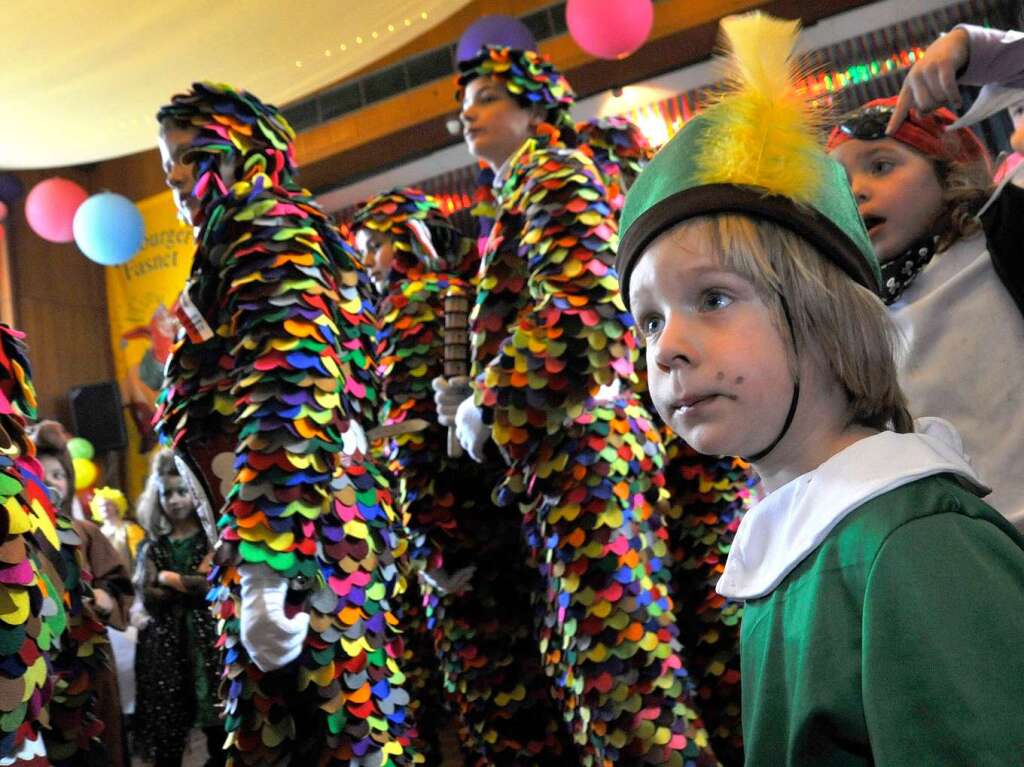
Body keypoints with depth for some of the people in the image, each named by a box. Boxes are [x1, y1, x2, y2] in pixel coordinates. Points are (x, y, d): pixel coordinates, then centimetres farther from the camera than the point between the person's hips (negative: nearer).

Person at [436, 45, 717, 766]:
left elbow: (580, 310, -16)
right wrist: (482, 394, 10)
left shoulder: (557, 172, 2)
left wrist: (489, 409, -9)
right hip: (556, 456, 9)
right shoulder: (521, 190, 28)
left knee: (616, 660, -12)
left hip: (583, 443, -9)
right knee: (583, 673, 7)